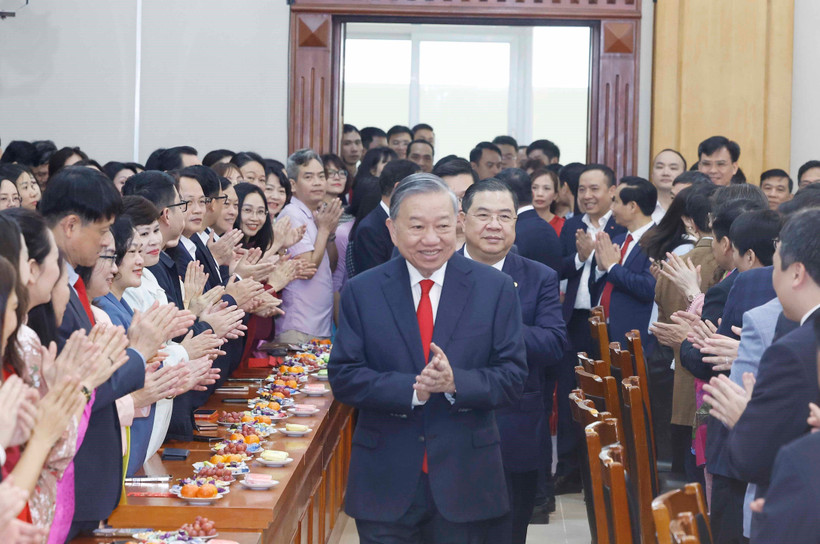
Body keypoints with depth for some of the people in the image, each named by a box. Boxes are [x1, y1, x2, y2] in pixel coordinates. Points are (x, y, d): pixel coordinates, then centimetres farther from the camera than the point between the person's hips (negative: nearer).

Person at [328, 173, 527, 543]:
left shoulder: (495, 288, -1)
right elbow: (343, 377, -5)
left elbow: (513, 377, -3)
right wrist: (411, 390, -20)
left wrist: (456, 382, -22)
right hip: (385, 481, 0)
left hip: (465, 481, 0)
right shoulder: (361, 292, 0)